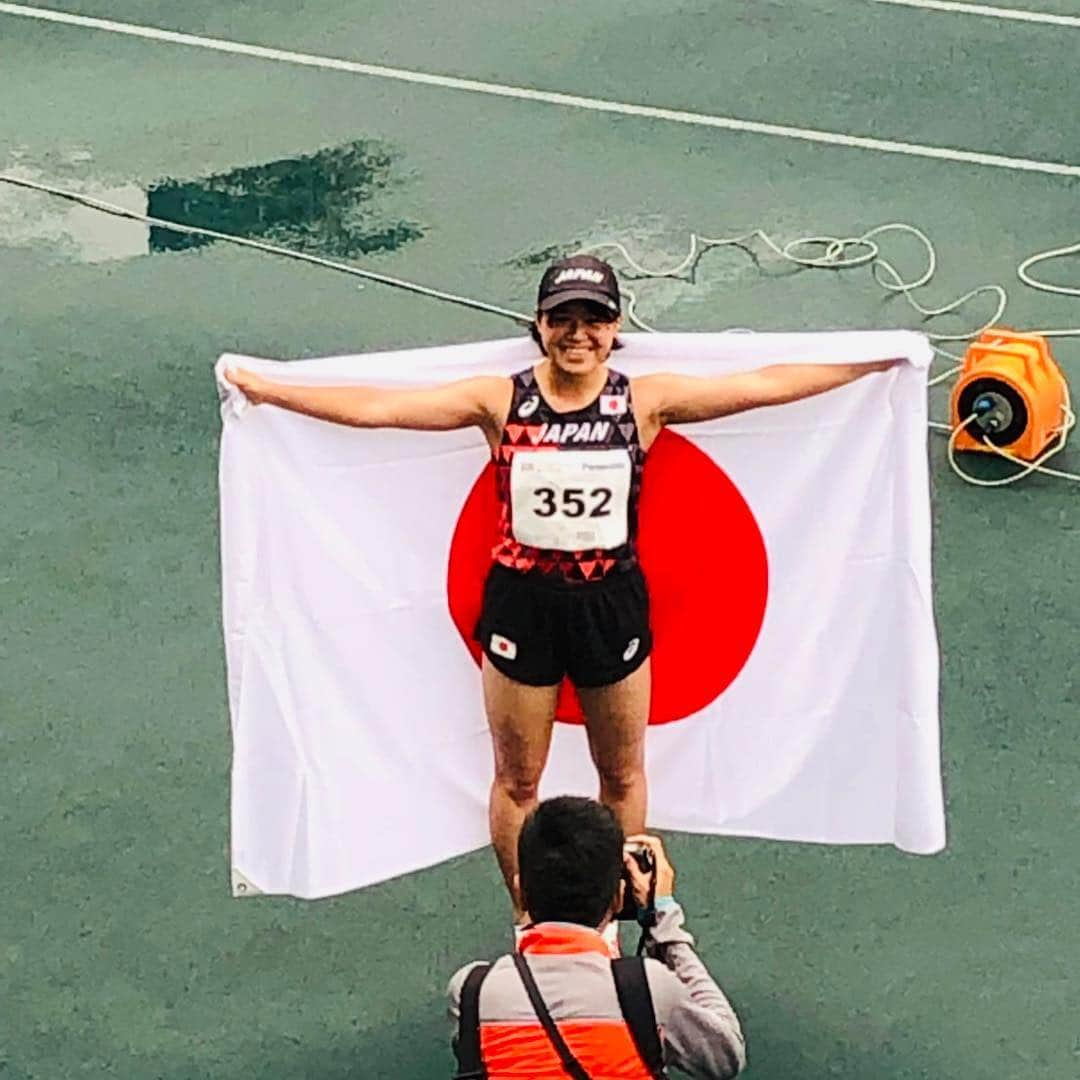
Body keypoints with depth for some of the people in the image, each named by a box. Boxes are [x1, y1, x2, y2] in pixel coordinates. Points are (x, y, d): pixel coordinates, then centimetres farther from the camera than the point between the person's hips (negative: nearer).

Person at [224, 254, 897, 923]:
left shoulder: (645, 401, -6)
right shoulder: (501, 401, -8)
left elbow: (762, 385, -5)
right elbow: (378, 406, -10)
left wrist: (873, 363, -6)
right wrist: (264, 389, -13)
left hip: (612, 602, 1)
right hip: (522, 603, -1)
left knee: (622, 773, 15)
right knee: (517, 779, 12)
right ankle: (528, 920, 31)